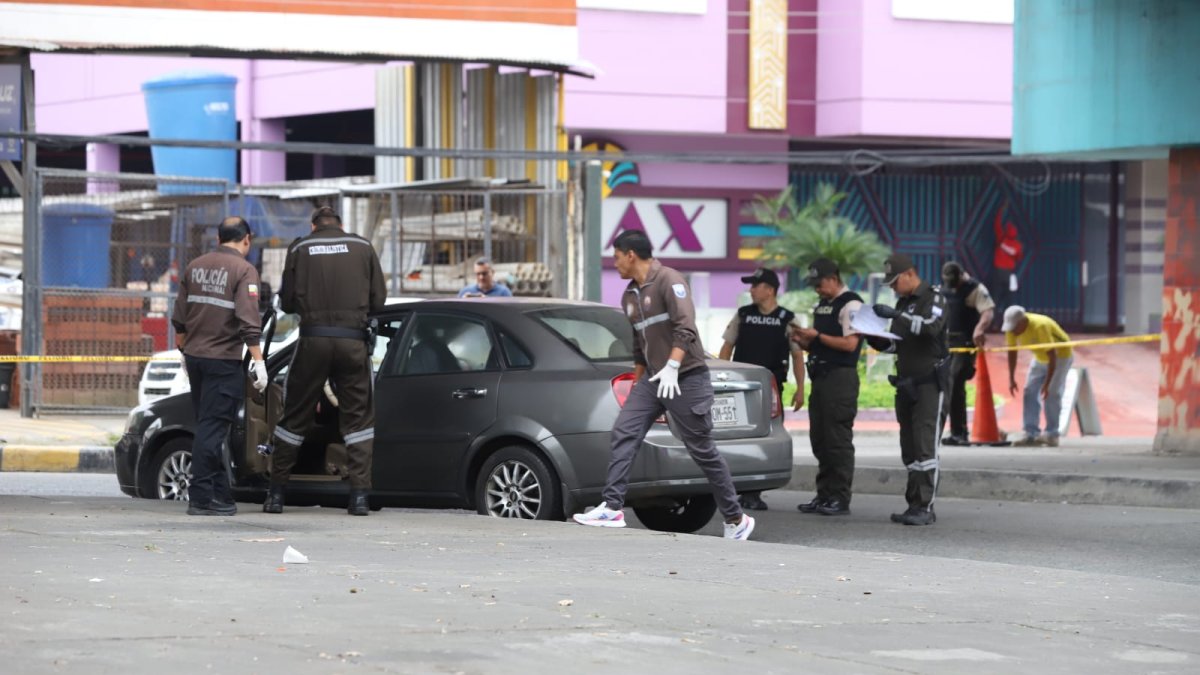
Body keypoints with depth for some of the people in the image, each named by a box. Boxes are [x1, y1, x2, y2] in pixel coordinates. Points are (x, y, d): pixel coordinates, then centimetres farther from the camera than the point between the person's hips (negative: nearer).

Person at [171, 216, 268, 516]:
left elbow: (179, 319, 16)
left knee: (209, 426, 14)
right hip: (223, 360, -6)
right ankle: (201, 497, -7)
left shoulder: (195, 267, 10)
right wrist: (258, 360, -17)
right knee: (212, 429, -5)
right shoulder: (243, 270, -9)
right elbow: (248, 321, -18)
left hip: (194, 356, 6)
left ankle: (221, 494, 18)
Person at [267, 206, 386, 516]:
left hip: (313, 339, 0)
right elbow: (378, 299, 7)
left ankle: (276, 493, 12)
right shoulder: (363, 247, 7)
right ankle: (359, 495, 0)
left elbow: (287, 302, 6)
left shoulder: (300, 248, 6)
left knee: (295, 417, 9)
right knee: (358, 418, 8)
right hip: (353, 340, 0)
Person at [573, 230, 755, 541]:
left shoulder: (668, 281, -10)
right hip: (653, 379, 8)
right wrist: (638, 384, 24)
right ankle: (612, 508, -16)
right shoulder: (629, 296, 16)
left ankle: (736, 520, 8)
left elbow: (685, 328, -21)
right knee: (624, 433, -10)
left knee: (702, 450, -3)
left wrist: (671, 368, -30)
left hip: (686, 378, -8)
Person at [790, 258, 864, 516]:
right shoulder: (821, 306, 20)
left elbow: (850, 343, -18)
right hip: (820, 376, 10)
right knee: (819, 439, 10)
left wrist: (817, 336, -14)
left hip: (840, 377, -10)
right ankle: (824, 496, 15)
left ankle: (840, 499, -7)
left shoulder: (850, 304, -9)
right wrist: (804, 340, 7)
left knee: (838, 440, -9)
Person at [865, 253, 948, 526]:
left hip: (929, 382, -8)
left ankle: (925, 507, -16)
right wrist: (875, 340, 3)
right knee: (909, 447, 6)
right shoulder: (903, 302, 17)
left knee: (924, 445, -13)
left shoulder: (933, 298, -6)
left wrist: (896, 315, -31)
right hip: (906, 382, 8)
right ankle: (914, 504, 8)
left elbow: (932, 326, -26)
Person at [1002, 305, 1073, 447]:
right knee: (1030, 392, -4)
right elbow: (1012, 352, -5)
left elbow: (1052, 356, -35)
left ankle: (1051, 434, -9)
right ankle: (1031, 434, -3)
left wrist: (1047, 384, -36)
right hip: (1040, 358, 6)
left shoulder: (1040, 326, -37)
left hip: (1060, 355, -6)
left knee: (1052, 394, -16)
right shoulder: (1011, 327, -18)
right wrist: (1011, 379, -10)